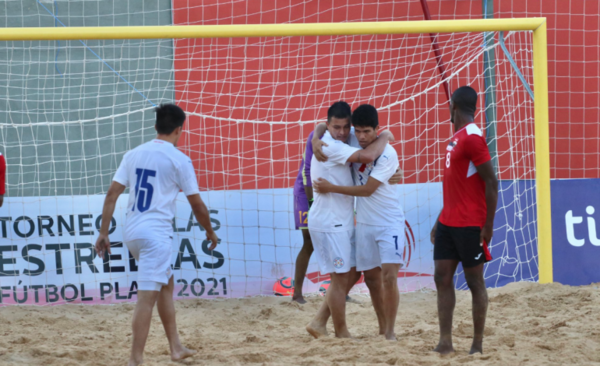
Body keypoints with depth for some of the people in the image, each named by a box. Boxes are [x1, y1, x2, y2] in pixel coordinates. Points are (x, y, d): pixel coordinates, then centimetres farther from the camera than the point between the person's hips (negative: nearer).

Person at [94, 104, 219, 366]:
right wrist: (210, 232, 15)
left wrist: (103, 233, 7)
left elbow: (112, 194, 5)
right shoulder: (179, 159, -5)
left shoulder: (133, 154, 10)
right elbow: (197, 204, -1)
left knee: (166, 284, 23)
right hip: (156, 233, -7)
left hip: (131, 233, 7)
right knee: (147, 296, -9)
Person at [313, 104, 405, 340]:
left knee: (389, 277, -15)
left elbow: (367, 189, -22)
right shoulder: (353, 141, -4)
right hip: (364, 223, 6)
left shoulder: (387, 154, -21)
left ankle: (390, 331, -10)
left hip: (389, 223, -6)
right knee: (371, 277, 10)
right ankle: (383, 324, 23)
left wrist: (331, 188, -20)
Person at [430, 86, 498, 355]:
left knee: (474, 281, -1)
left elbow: (491, 183, -17)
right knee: (442, 278, 3)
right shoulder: (456, 138, 14)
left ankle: (478, 344, 5)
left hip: (469, 225, -9)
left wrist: (488, 226, -18)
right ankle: (445, 343, 4)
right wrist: (440, 220, 20)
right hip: (448, 222, 9)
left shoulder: (472, 138, -15)